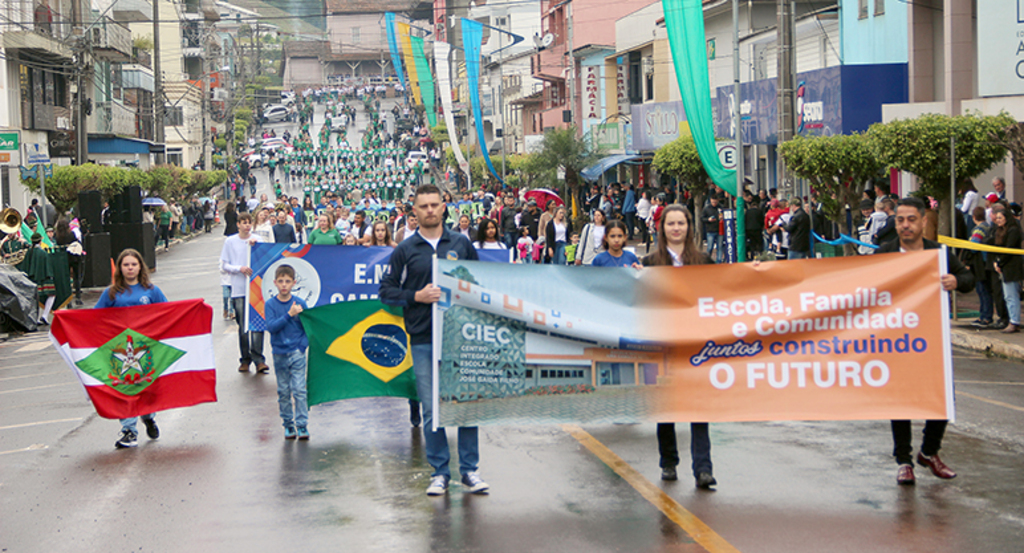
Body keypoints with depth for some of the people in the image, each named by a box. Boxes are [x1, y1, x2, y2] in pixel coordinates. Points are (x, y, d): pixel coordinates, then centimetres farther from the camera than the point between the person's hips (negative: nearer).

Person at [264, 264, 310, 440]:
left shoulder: (300, 303, -2)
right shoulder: (271, 304, -2)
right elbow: (271, 327, -15)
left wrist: (303, 345, -8)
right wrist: (289, 315, -24)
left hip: (297, 353, -1)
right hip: (279, 354, 1)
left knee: (299, 390, -6)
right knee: (283, 392, 8)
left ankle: (302, 425, -2)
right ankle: (288, 424, 18)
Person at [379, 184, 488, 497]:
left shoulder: (461, 244, 11)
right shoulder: (405, 251, 7)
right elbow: (387, 291, 6)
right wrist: (417, 297, -9)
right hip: (423, 339, -1)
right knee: (431, 409, 1)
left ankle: (469, 470, 10)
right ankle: (439, 471, 12)